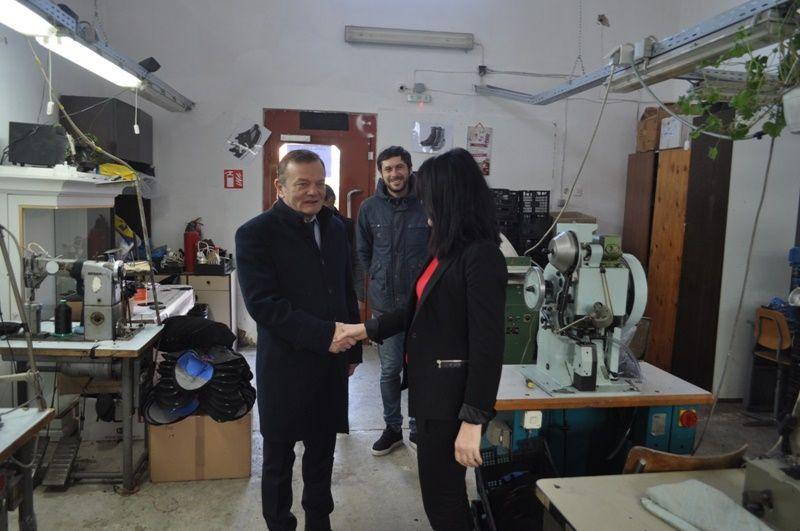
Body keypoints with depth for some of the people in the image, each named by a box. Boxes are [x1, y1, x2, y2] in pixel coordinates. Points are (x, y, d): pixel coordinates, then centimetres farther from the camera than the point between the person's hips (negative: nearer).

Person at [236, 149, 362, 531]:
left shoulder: (334, 227, 7)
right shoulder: (255, 234, -10)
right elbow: (262, 303, -19)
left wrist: (353, 349, 14)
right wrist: (323, 335, -23)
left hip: (330, 364, 5)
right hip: (285, 366, -5)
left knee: (322, 453, 18)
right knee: (279, 457, 13)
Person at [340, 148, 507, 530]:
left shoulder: (481, 256, -20)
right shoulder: (448, 250, 8)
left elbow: (487, 345, -22)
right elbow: (419, 311, 17)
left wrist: (473, 420, -21)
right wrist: (365, 330, 17)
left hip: (452, 395, -9)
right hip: (432, 388, 9)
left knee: (442, 498, 8)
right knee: (442, 493, 23)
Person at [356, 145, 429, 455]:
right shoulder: (370, 208, 1)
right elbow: (363, 252, 13)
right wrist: (380, 278, 9)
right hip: (384, 304, 2)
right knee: (389, 370, 13)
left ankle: (417, 429, 28)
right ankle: (392, 428, 30)